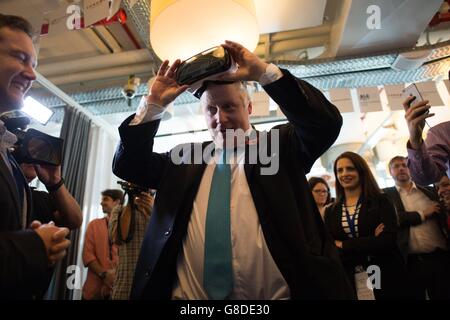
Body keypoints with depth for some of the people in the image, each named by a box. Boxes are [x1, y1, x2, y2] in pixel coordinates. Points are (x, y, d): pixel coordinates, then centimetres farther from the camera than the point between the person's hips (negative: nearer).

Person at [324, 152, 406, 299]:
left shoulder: (381, 201, -4)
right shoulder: (330, 211, 2)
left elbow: (388, 241, -16)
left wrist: (344, 245, -13)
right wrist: (371, 243, -16)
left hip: (385, 278, -1)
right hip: (349, 281, 2)